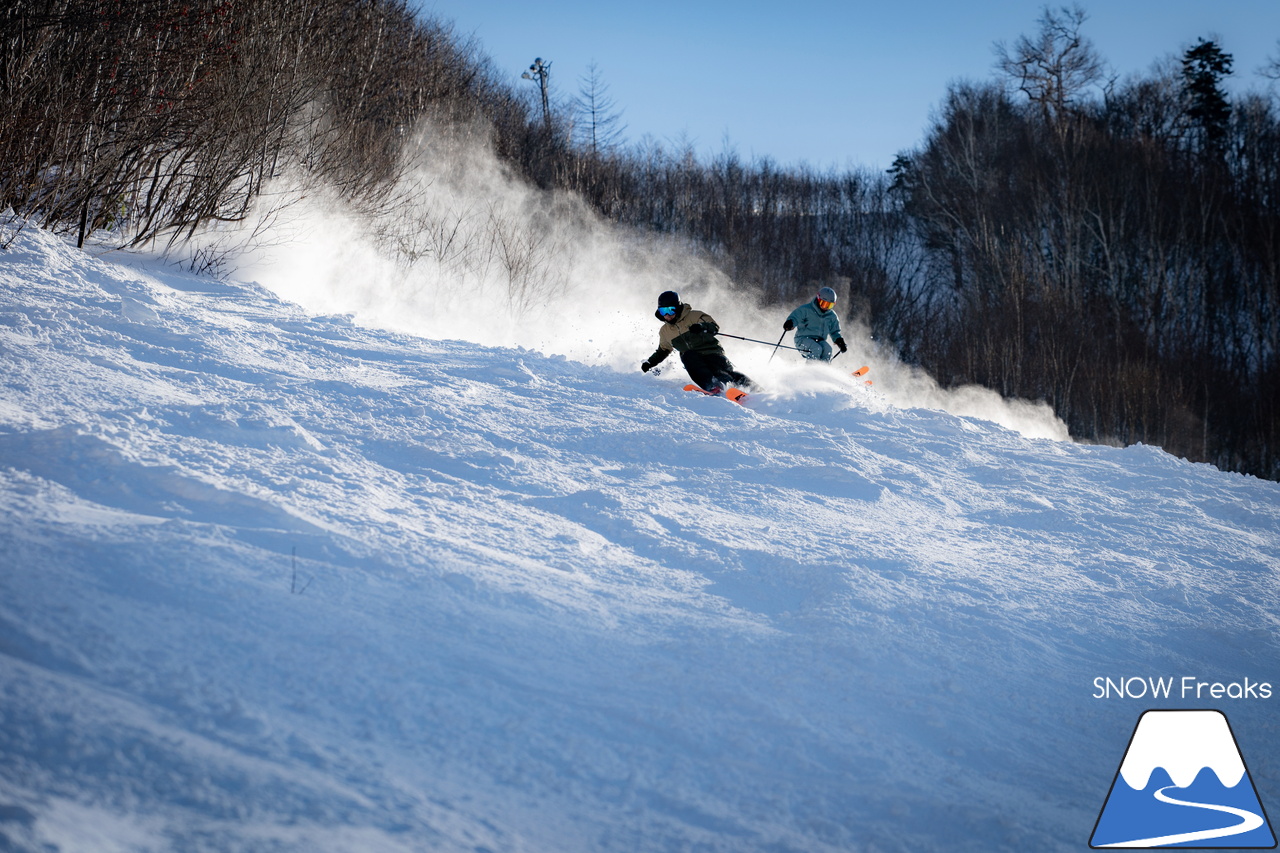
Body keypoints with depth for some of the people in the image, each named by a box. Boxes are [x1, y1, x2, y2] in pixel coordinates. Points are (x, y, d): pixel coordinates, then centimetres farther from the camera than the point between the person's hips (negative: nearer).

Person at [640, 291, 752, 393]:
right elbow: (663, 350, 31)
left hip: (712, 352, -2)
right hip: (693, 361, 2)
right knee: (688, 355, -33)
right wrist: (650, 362, 20)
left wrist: (702, 327, -30)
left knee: (726, 372, -28)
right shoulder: (665, 331, 14)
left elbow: (715, 327, -9)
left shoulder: (694, 316, -1)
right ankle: (710, 384, -49)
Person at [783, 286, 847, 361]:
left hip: (819, 341, 4)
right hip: (804, 338, -4)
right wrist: (789, 324, -35)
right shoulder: (806, 309, -4)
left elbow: (835, 332, 20)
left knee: (827, 349, -28)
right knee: (817, 349, -34)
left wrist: (841, 342, 2)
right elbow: (794, 317, -11)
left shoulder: (832, 316, 11)